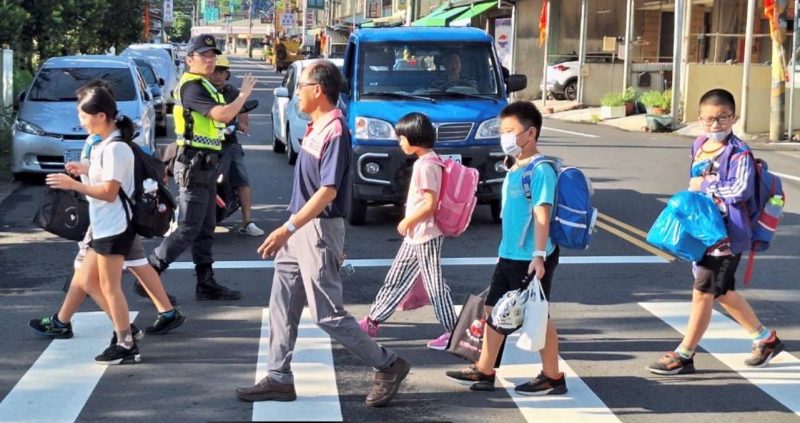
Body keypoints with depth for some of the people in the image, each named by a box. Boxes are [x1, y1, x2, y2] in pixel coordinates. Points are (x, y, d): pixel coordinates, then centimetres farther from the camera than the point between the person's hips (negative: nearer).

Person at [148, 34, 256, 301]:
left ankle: (206, 283, 17)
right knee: (188, 229, -9)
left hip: (204, 165, 10)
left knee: (206, 229, 12)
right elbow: (223, 115, -26)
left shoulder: (204, 86, 19)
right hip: (194, 165, -10)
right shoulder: (191, 86, -14)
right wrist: (244, 94, -11)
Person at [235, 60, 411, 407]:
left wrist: (288, 228, -28)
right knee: (282, 306, 11)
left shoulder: (335, 132, -19)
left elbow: (327, 192, -25)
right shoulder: (315, 128, 11)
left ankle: (388, 366, 10)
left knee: (327, 314, -3)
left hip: (319, 230, -10)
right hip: (300, 228, 10)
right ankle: (279, 379, 18)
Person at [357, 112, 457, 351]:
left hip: (426, 236, -10)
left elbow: (430, 204, -22)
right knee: (395, 279, 15)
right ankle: (372, 321, 22)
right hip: (415, 236, 10)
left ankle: (452, 331, 5)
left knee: (434, 284, -3)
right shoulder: (427, 161, 12)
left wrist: (407, 221, -12)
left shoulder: (426, 165, -18)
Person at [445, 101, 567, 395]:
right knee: (494, 310, 13)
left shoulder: (540, 170, -16)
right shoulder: (514, 170, 12)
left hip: (531, 259, -9)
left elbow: (541, 215, -22)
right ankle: (484, 371, 23)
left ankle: (553, 377, 15)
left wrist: (539, 255, -26)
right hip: (509, 256, 9)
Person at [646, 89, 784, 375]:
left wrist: (704, 186, -20)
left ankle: (684, 356, 6)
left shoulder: (739, 153, -16)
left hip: (727, 235, -9)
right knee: (722, 292, 18)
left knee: (702, 292, -4)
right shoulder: (700, 147, 9)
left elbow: (741, 190, -28)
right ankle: (765, 339, 35)